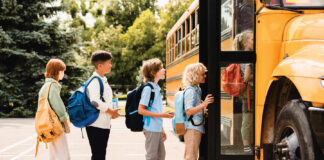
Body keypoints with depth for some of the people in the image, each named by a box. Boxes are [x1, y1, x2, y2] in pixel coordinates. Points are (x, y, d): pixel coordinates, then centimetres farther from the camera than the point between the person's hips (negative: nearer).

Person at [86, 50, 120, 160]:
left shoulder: (103, 80, 16)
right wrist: (111, 111, -14)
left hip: (104, 125, 9)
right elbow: (95, 101, -24)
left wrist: (112, 112, 10)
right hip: (96, 125, -9)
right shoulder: (94, 81, -13)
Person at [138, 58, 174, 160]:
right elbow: (141, 110, -18)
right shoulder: (148, 88, -14)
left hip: (158, 129, 9)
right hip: (151, 129, -9)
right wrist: (161, 115, -19)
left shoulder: (157, 88, 13)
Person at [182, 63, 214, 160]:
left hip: (197, 127, 9)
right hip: (192, 128, -9)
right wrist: (203, 104, -30)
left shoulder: (197, 89, 14)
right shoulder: (190, 90, -14)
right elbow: (188, 111, -22)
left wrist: (203, 111, 8)